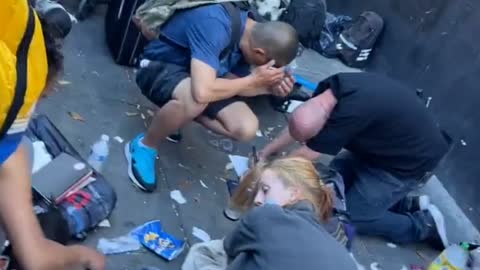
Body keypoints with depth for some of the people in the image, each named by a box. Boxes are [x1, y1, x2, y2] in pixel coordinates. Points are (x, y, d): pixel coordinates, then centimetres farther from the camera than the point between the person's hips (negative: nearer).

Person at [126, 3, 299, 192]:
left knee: (247, 128, -12)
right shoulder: (214, 26, -35)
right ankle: (144, 147, -12)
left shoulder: (253, 35, -10)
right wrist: (253, 79, -31)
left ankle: (179, 114, 11)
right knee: (194, 99, -41)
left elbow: (230, 82, 2)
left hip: (198, 76, 7)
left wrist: (269, 87, -15)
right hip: (160, 67, -7)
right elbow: (202, 92, -44)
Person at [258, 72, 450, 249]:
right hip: (389, 144, 9)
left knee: (350, 216, -4)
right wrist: (270, 149, 10)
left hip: (411, 163, -9)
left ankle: (424, 225, 7)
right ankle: (406, 204, 12)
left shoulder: (351, 112, -37)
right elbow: (299, 124, 6)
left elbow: (307, 155, -23)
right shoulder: (332, 88, -14)